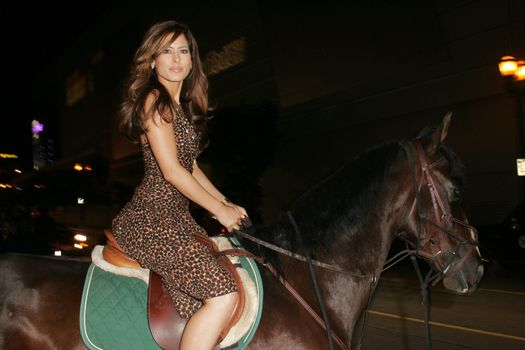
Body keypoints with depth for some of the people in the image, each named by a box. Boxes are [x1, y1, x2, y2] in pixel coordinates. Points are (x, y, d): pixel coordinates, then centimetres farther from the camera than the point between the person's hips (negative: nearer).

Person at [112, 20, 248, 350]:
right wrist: (220, 210, -7)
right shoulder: (154, 100, -9)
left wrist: (227, 203, 16)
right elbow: (171, 171, -15)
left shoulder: (182, 105, 18)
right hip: (151, 219, -9)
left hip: (178, 216, 9)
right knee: (222, 294, -20)